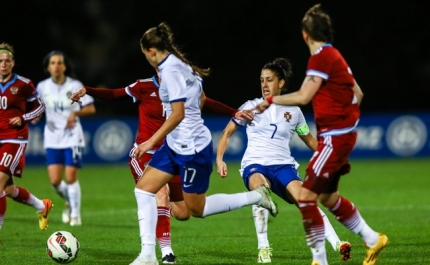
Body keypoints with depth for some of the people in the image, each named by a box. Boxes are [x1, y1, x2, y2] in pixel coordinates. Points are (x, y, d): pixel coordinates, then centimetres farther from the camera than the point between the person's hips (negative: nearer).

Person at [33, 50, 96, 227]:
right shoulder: (42, 87, 2)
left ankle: (75, 214, 9)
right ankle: (69, 202, 26)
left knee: (71, 178, -9)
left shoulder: (75, 86, -6)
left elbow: (91, 108, -7)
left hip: (72, 137, -3)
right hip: (52, 139, 3)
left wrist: (75, 113, -23)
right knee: (55, 181, -5)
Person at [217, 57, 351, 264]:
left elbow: (309, 140, 23)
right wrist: (219, 159, -1)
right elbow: (227, 133, 12)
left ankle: (337, 244, -29)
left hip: (283, 165, 1)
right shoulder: (252, 107, 7)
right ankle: (263, 248, -32)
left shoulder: (293, 111, 10)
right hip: (254, 164, -1)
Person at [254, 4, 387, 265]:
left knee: (306, 195, -11)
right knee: (328, 196, 20)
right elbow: (357, 93, 18)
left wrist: (270, 101, -12)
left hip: (335, 136, -10)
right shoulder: (333, 55, 12)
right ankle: (372, 239, 30)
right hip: (340, 134, 10)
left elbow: (303, 97, -23)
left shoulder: (322, 57, -16)